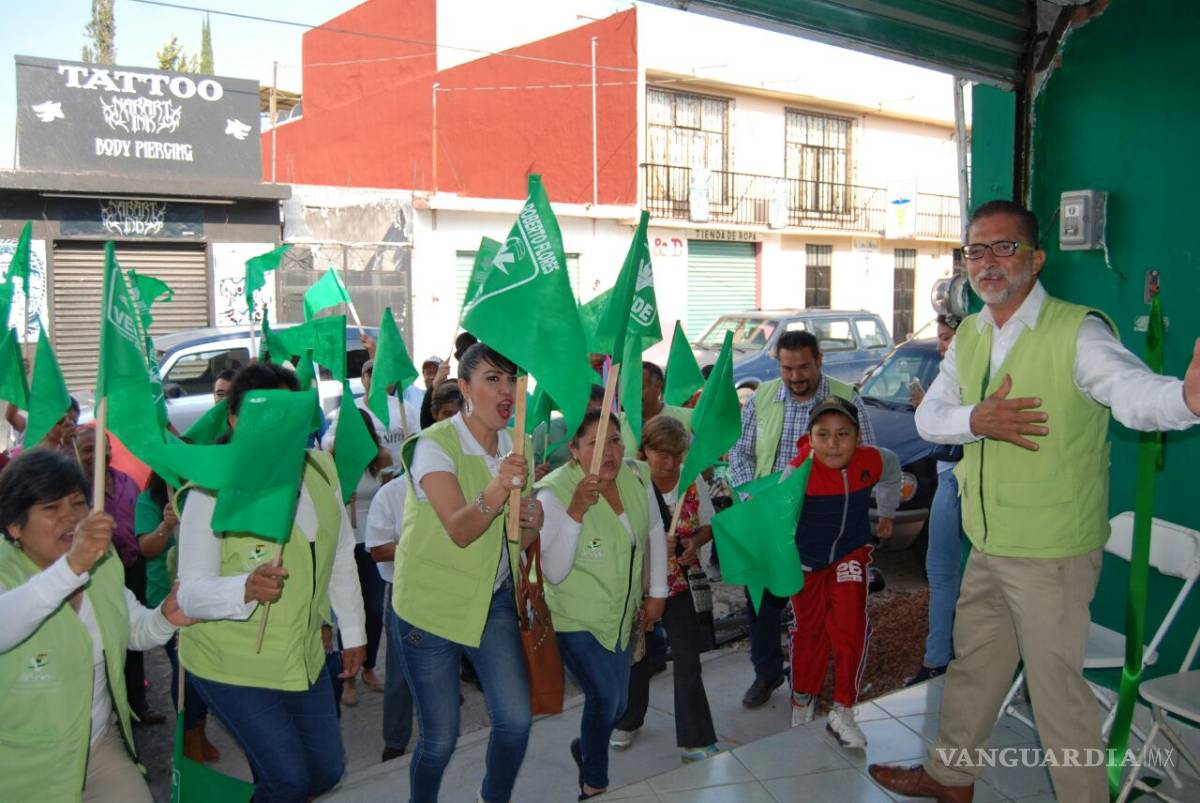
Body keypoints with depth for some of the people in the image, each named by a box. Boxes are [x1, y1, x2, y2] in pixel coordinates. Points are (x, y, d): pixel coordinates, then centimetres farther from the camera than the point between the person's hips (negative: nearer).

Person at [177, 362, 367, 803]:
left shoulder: (321, 467, -4)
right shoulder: (213, 490, -20)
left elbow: (342, 557, 7)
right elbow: (191, 593, -24)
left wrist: (353, 633, 12)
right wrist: (245, 589, -45)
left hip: (305, 656, 6)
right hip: (231, 664, -5)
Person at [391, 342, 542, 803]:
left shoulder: (517, 447, 0)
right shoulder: (435, 445, -18)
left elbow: (519, 540, 9)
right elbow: (459, 531, -30)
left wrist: (531, 522, -14)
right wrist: (495, 493, -49)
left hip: (493, 599, 5)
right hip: (430, 606, -5)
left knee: (515, 719, -1)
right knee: (440, 737, 3)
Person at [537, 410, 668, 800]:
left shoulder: (635, 480, -9)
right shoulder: (553, 493, -24)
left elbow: (655, 533, 9)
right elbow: (554, 573, -29)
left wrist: (657, 592, 8)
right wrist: (575, 511, -38)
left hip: (621, 615, 6)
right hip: (574, 618, -6)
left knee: (616, 704, 16)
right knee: (605, 698, -11)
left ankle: (585, 747, 49)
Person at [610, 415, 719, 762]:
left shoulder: (693, 481, -7)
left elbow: (708, 526, 5)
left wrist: (694, 542, -16)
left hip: (678, 583, 1)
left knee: (688, 661, 1)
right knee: (637, 657, 17)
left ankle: (696, 739, 16)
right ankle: (629, 721, 42)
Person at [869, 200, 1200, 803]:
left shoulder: (1077, 331, -17)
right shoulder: (969, 336, 6)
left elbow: (1131, 388, -35)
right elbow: (928, 416, 3)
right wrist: (975, 420, -19)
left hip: (1052, 551, -7)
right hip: (987, 545, 7)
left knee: (1057, 686, 4)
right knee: (973, 664, 23)